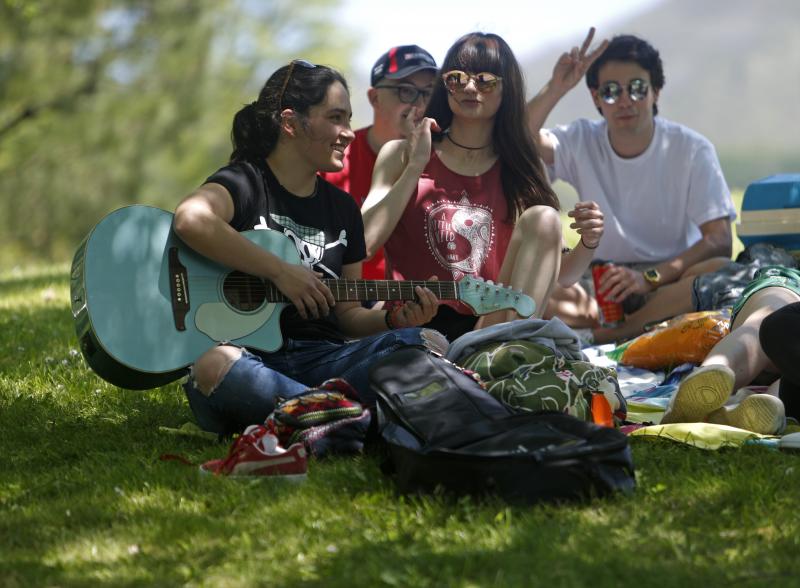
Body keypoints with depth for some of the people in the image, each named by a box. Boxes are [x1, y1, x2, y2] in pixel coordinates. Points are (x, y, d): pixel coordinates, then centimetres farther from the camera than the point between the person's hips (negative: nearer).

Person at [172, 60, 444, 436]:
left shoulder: (342, 208, 20)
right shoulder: (244, 182, -1)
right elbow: (190, 219, -26)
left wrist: (392, 320, 1)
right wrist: (281, 272, -20)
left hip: (320, 358, 6)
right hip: (250, 356, -6)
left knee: (429, 344, -17)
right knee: (213, 367, -41)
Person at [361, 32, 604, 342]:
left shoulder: (520, 168, 13)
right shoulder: (401, 155, 11)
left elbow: (556, 276, 14)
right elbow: (365, 242, -4)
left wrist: (587, 245, -7)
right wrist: (415, 167, -5)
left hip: (494, 321, 4)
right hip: (416, 325, -3)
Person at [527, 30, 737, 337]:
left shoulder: (692, 150, -5)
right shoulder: (582, 142, 2)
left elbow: (720, 240, -14)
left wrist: (650, 277, -28)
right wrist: (556, 88, -29)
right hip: (600, 283, 2)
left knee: (720, 270, -35)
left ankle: (600, 336, -33)